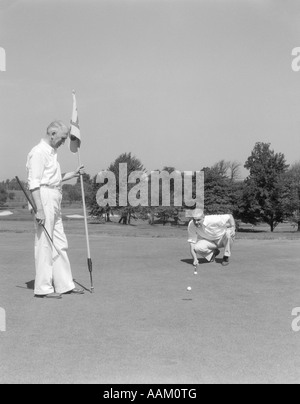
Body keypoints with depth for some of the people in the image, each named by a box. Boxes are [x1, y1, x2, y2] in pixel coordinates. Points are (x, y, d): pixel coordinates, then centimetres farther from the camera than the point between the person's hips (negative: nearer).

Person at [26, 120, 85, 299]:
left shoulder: (52, 152, 20)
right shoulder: (39, 152, -10)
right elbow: (34, 183, -17)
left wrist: (74, 174, 21)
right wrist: (39, 209, -23)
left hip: (55, 203, 10)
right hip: (44, 199, -10)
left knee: (60, 244, 12)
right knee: (44, 244, -5)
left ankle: (65, 284, 19)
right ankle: (43, 287, 2)